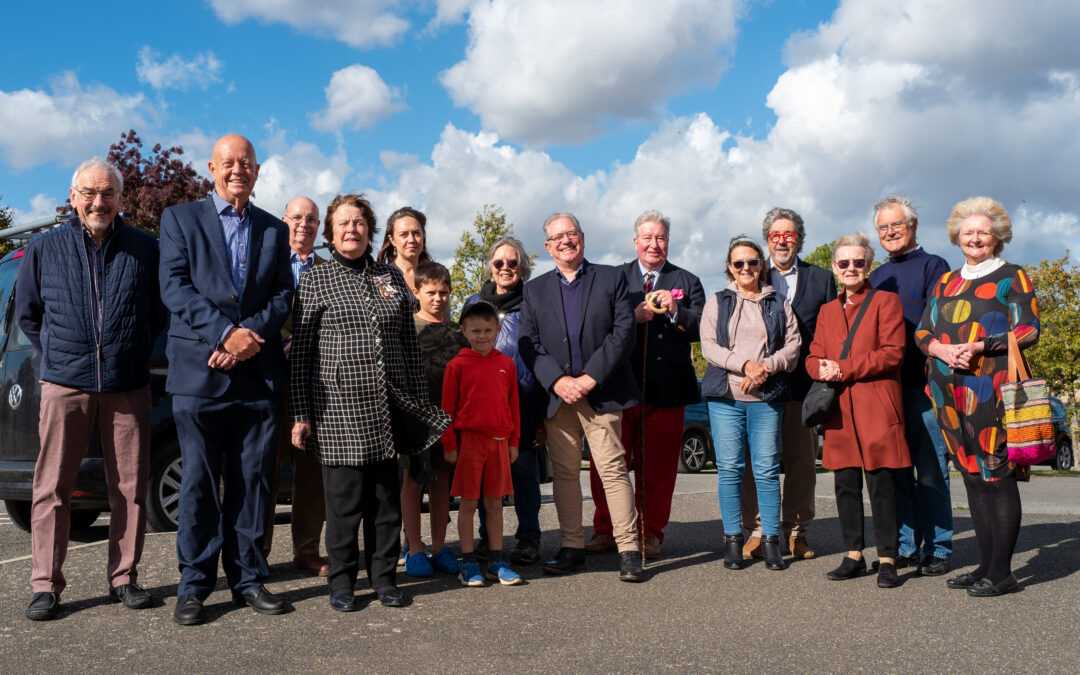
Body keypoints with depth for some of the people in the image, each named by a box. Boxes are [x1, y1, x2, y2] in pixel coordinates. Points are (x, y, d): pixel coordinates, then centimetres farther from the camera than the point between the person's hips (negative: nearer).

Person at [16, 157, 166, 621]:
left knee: (129, 487, 3)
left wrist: (136, 353, 10)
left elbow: (161, 312, 15)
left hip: (128, 388, 0)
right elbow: (27, 314, 17)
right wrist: (58, 356, 11)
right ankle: (45, 586, 10)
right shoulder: (44, 250, 7)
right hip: (64, 386, 0)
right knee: (52, 487, 1)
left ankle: (124, 578, 15)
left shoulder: (145, 249, 6)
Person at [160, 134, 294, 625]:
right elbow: (174, 288, -3)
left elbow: (282, 295, 7)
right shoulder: (180, 218, 9)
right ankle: (194, 586, 11)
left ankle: (248, 579, 16)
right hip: (199, 369, -2)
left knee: (253, 481, 6)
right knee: (199, 482, 1)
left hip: (258, 373, 2)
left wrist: (249, 336, -11)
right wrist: (226, 333, -15)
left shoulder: (274, 230, 16)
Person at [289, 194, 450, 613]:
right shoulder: (315, 280, 3)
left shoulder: (392, 278, 13)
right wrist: (300, 414, -4)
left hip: (388, 407, 3)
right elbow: (300, 352, 1)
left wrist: (420, 401, 10)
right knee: (344, 497, 1)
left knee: (387, 495, 7)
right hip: (338, 407, -3)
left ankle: (384, 576, 21)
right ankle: (342, 581, 16)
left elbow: (410, 345, 14)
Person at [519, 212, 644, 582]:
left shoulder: (611, 278, 8)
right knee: (563, 472, 5)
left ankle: (628, 549, 1)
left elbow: (624, 331, -2)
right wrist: (557, 381, -9)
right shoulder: (535, 289, 15)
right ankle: (572, 546, 15)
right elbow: (528, 343, 7)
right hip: (556, 395, 3)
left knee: (613, 469, -5)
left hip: (602, 393, -3)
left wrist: (589, 378, -10)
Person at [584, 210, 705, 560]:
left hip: (666, 389, 0)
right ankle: (605, 530, 15)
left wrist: (673, 311, -13)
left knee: (657, 465, 5)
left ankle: (650, 534, 18)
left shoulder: (687, 282, 13)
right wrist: (633, 317, -13)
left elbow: (700, 330, 2)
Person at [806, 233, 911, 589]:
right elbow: (813, 358, 16)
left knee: (881, 483, -4)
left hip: (876, 408, -5)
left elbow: (893, 353, -7)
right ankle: (854, 556, 16)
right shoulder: (827, 310, 19)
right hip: (840, 410, 5)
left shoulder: (886, 301, 3)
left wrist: (843, 368, -12)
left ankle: (887, 559, 5)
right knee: (845, 483, 6)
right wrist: (824, 369, -9)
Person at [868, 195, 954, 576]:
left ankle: (937, 550, 6)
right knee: (895, 471, 8)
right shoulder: (876, 277, 19)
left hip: (923, 386, -5)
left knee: (930, 473, -3)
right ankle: (905, 547, 16)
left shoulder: (933, 266, 3)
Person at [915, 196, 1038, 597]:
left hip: (993, 387, -5)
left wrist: (978, 347, -15)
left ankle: (1001, 572, 0)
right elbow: (922, 332, 14)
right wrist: (943, 350, -7)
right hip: (951, 391, 5)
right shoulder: (945, 283, 19)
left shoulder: (1012, 278, 5)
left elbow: (1028, 332, -4)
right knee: (972, 475, 8)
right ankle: (986, 564, 17)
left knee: (997, 476, -6)